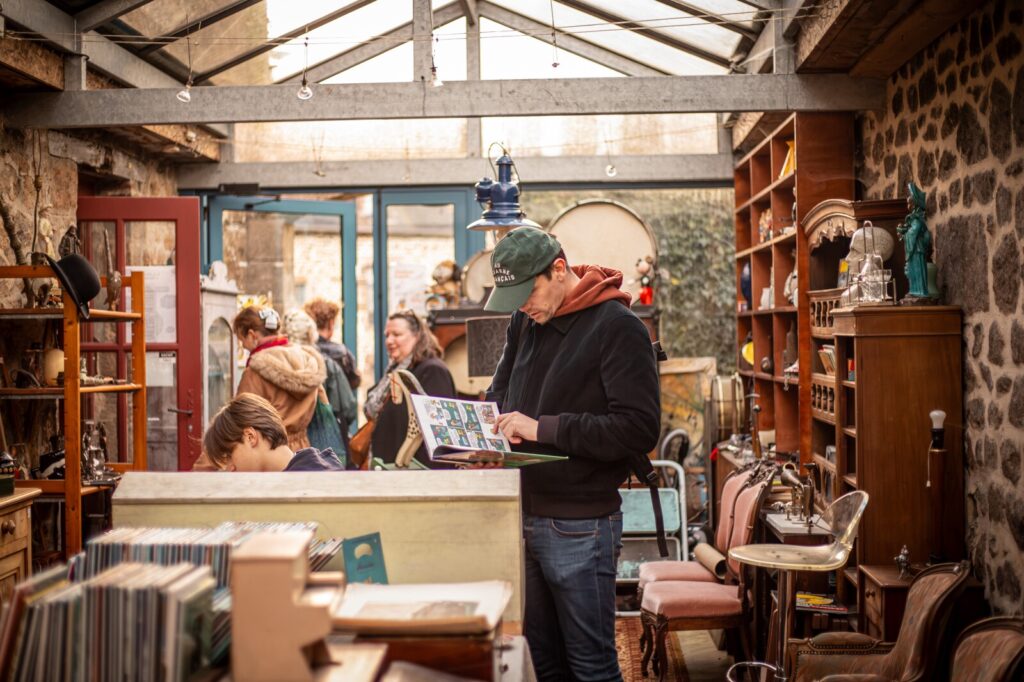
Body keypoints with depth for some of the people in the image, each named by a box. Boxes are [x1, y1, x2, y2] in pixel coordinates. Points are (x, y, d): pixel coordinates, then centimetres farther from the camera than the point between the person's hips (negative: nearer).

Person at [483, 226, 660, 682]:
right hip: (525, 518, 7)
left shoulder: (617, 327, -12)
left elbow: (639, 428, -19)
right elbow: (498, 394, 20)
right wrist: (493, 425, -4)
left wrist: (543, 428, -21)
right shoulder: (524, 322, 10)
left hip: (580, 528, -6)